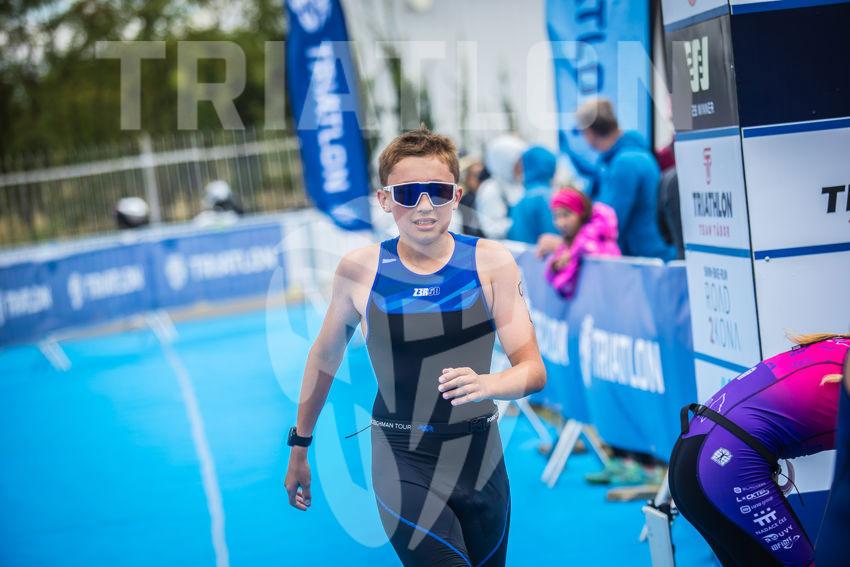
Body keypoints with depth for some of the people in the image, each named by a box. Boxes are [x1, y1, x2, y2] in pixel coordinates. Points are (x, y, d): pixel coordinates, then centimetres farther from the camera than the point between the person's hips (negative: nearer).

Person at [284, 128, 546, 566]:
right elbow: (324, 358, 9)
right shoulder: (360, 269, -7)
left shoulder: (491, 262, -8)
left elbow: (533, 369, -8)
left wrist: (485, 384, -29)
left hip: (480, 455, 2)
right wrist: (299, 446, 16)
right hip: (402, 461, -2)